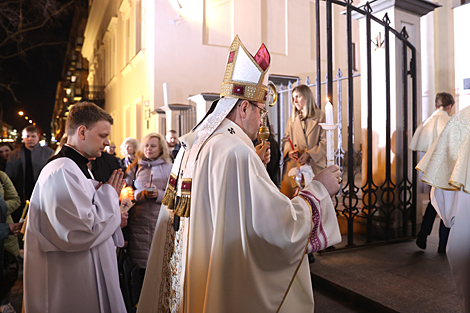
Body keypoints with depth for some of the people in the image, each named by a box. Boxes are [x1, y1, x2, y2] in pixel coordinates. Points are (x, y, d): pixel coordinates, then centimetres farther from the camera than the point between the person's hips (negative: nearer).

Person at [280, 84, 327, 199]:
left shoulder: (320, 116, 3)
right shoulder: (292, 118, 16)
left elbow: (325, 142, -3)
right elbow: (287, 139, 18)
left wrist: (309, 154, -15)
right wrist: (289, 151, -3)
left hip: (313, 165, -3)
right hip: (293, 167, 3)